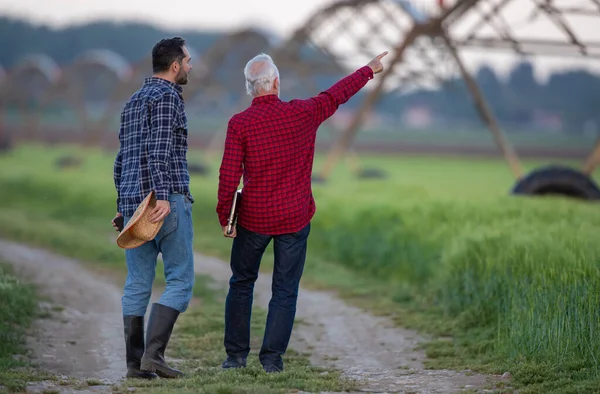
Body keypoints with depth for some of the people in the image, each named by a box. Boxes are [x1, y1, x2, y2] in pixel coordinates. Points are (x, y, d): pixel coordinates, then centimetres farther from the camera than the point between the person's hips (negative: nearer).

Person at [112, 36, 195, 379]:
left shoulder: (134, 101, 20)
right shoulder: (167, 96, -7)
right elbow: (159, 150, -19)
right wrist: (163, 196, -25)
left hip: (132, 203, 8)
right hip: (167, 200, -8)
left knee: (137, 285, 7)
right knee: (180, 281, -4)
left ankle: (135, 363, 5)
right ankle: (154, 352, -14)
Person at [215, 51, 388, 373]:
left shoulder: (240, 124, -10)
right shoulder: (302, 114, -6)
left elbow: (228, 176, -12)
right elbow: (336, 95, 11)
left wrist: (225, 218, -2)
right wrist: (369, 70, 27)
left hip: (254, 219, 0)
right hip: (295, 219, 0)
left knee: (242, 283, 15)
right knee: (285, 291, 6)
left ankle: (236, 355, 14)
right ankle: (272, 358, 2)